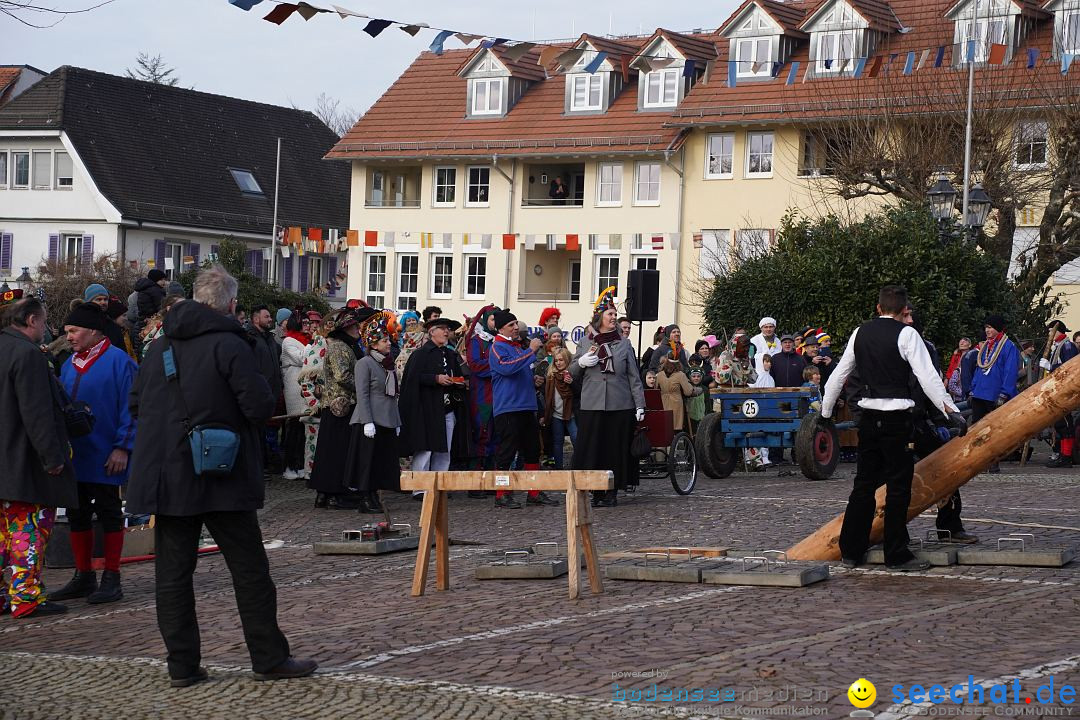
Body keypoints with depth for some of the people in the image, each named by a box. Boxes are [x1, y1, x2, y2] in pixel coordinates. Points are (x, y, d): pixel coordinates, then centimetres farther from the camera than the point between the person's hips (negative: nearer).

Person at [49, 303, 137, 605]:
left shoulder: (118, 361, -10)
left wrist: (122, 447, -18)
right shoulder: (69, 364, 12)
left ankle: (111, 579, 10)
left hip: (105, 458, -7)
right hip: (74, 456, 7)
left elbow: (129, 408, -14)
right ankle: (83, 577, 20)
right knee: (77, 515, 10)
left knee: (109, 514, 2)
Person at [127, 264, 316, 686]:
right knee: (249, 570, 4)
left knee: (173, 572, 8)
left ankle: (182, 665, 8)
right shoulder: (230, 345, -12)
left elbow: (136, 404, 14)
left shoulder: (160, 346, 8)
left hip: (166, 477, 5)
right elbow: (260, 405, -17)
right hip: (221, 477, -5)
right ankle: (270, 659, 8)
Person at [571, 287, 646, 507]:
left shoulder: (624, 343, 8)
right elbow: (572, 372, 13)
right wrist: (581, 362, -9)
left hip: (620, 406, 0)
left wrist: (640, 406, 0)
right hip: (591, 406, 0)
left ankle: (612, 492, 9)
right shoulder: (586, 342, 9)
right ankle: (596, 491, 7)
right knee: (593, 448, -2)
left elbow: (634, 377, 7)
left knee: (616, 449, 1)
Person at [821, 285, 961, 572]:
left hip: (868, 417, 6)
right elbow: (927, 376, -13)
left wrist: (825, 412, 24)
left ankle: (850, 551, 15)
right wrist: (949, 408, -11)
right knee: (898, 486, 0)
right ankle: (897, 556, 2)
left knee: (864, 483, 12)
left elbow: (839, 374, 15)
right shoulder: (906, 334, -7)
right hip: (896, 417, -6)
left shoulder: (860, 333, 10)